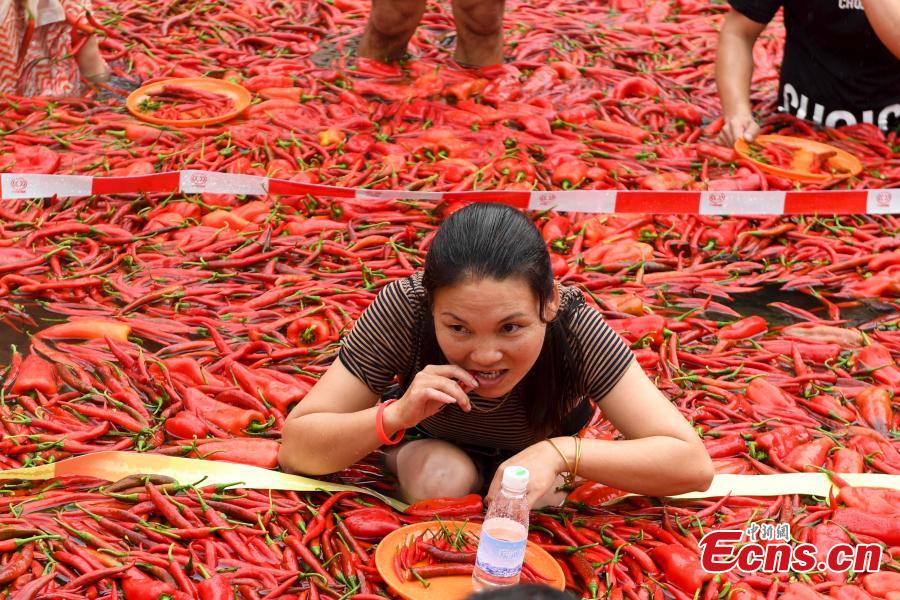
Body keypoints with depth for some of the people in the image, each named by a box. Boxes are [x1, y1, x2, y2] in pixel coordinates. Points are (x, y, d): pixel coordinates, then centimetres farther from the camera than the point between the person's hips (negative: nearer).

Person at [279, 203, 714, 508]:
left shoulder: (573, 327, -35)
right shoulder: (403, 309, -35)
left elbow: (694, 465, -35)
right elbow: (295, 447, -30)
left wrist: (558, 452, -47)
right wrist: (396, 415, -47)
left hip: (537, 455, 2)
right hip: (434, 449, -2)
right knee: (443, 478, -32)